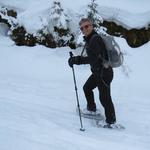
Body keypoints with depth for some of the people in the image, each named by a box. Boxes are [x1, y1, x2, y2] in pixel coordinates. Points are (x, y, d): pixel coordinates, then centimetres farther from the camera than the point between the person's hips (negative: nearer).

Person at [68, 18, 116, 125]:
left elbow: (94, 58, -33)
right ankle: (92, 109, 43)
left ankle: (111, 121, 11)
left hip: (104, 73, -11)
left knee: (104, 97, -3)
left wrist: (78, 60, -34)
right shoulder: (90, 39, 8)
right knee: (87, 88, 26)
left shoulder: (95, 39, -23)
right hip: (97, 72, 11)